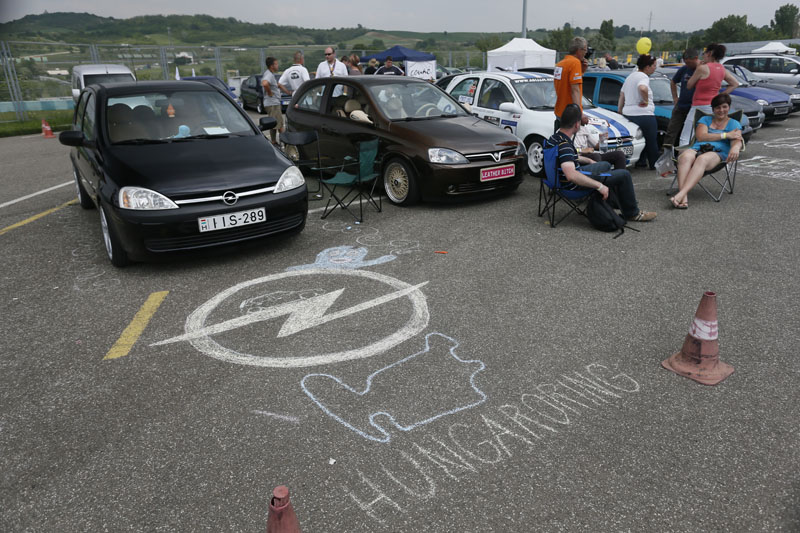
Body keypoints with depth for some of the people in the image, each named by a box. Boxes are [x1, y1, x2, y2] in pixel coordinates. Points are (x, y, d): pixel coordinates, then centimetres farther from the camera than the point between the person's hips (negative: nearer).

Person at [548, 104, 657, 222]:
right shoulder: (564, 145, -31)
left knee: (605, 165, 31)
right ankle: (632, 213, 13)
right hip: (574, 186, -10)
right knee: (624, 175, -5)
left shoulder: (555, 137, 1)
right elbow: (571, 175, -44)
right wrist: (599, 186, -37)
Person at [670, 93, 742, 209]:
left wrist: (735, 147, -24)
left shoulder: (734, 124, 22)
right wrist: (725, 135, 1)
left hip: (718, 153, -1)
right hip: (697, 149, 2)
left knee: (702, 159, -40)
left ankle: (680, 195, -57)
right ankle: (684, 198, -53)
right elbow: (700, 137, 6)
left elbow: (737, 141, 2)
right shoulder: (705, 120, 27)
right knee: (685, 157, -38)